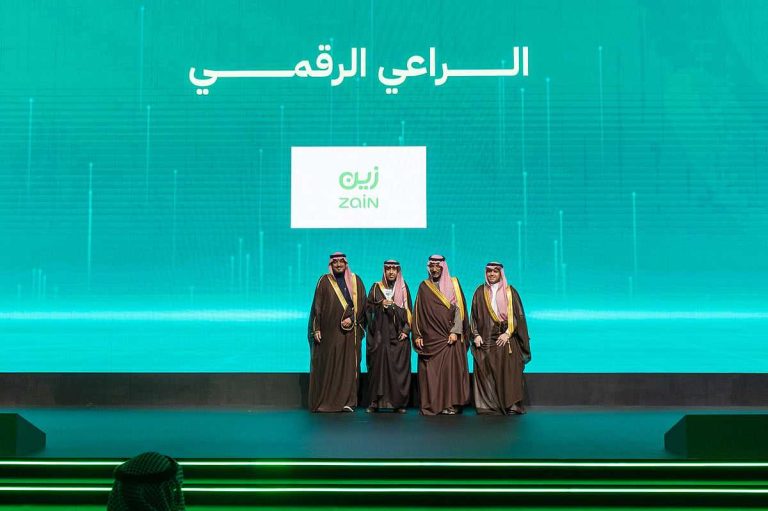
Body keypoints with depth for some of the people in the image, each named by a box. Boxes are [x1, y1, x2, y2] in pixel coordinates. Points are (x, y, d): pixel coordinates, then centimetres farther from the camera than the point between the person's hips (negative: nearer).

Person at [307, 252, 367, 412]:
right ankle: (324, 401, 3)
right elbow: (317, 306, 3)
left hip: (350, 331, 1)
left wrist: (351, 318, -10)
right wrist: (316, 329, -5)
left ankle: (347, 402, 0)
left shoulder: (355, 281, 10)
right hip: (329, 331, -1)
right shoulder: (324, 281, 6)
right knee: (327, 364, -2)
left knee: (348, 364, -2)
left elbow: (362, 303, 6)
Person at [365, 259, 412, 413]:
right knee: (378, 366, -5)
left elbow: (408, 311, 7)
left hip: (398, 336, 0)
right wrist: (381, 304, -11)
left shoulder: (404, 288, 10)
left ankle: (399, 402, 0)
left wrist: (406, 330, -3)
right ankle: (375, 402, -1)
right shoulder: (376, 288, 10)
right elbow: (369, 308, 6)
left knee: (399, 367, -4)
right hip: (380, 335, 0)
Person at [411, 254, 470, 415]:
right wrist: (417, 335, 2)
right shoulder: (424, 287, 12)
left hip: (450, 337, -1)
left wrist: (455, 331, -9)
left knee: (451, 369, -7)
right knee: (430, 371, -3)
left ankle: (451, 403, -5)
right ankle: (432, 405, -1)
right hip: (430, 337, 1)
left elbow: (459, 308, 2)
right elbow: (417, 312, 11)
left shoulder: (453, 284, 8)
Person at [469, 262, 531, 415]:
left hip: (506, 340, -1)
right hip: (485, 339, 1)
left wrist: (508, 333, -10)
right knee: (486, 373, -4)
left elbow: (518, 315, 1)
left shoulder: (510, 292, 5)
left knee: (508, 372, -5)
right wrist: (476, 335, -2)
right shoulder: (480, 292, 10)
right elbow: (474, 316, 10)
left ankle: (511, 405, -4)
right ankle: (488, 405, -2)